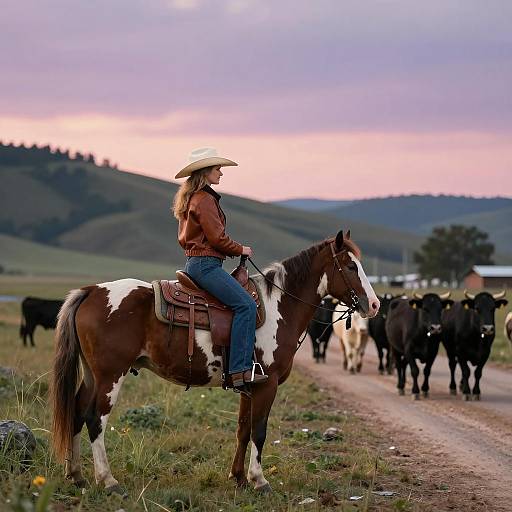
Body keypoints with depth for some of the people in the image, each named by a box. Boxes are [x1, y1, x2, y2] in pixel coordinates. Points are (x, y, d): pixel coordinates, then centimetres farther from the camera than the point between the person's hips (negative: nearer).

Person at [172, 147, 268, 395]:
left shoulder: (189, 197, 19)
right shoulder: (204, 200, -14)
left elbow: (184, 238, 25)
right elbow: (217, 238, -18)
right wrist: (241, 249, -2)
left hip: (193, 261, 11)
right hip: (206, 264, -11)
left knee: (245, 303, 18)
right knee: (246, 304, -19)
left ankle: (239, 367, 13)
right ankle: (240, 370, -25)